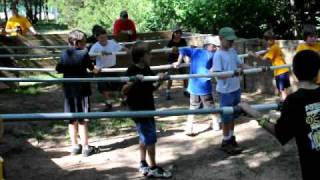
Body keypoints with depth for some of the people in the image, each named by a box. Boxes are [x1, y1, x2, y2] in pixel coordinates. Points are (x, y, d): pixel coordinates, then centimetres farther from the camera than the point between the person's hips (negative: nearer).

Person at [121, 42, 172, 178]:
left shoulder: (147, 69, 4)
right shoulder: (132, 71, -18)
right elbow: (124, 91, -19)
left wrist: (159, 80, -7)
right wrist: (134, 81, -34)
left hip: (148, 107, 8)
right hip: (138, 109, -8)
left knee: (145, 137, 17)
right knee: (151, 138, -5)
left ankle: (143, 165, 29)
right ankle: (153, 168, 6)